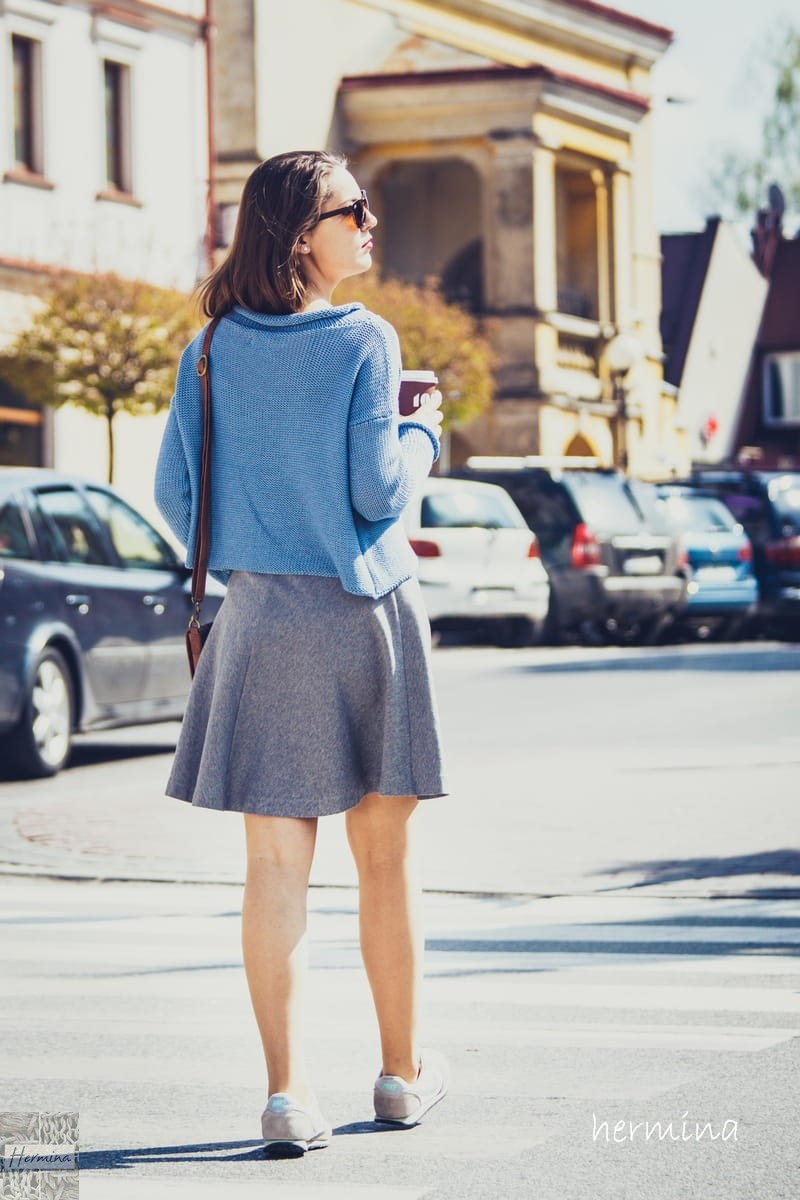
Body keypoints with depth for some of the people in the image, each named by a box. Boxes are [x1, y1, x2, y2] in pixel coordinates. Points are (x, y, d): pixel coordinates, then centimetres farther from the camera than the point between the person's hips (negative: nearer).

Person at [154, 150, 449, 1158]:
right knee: (384, 855, 10)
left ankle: (287, 1092, -4)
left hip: (259, 621, 3)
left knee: (276, 861, 2)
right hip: (365, 616, -3)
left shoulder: (209, 353, 4)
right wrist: (423, 434, 7)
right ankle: (402, 1074, 22)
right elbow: (376, 491, -13)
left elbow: (175, 492, 6)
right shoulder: (363, 341, -9)